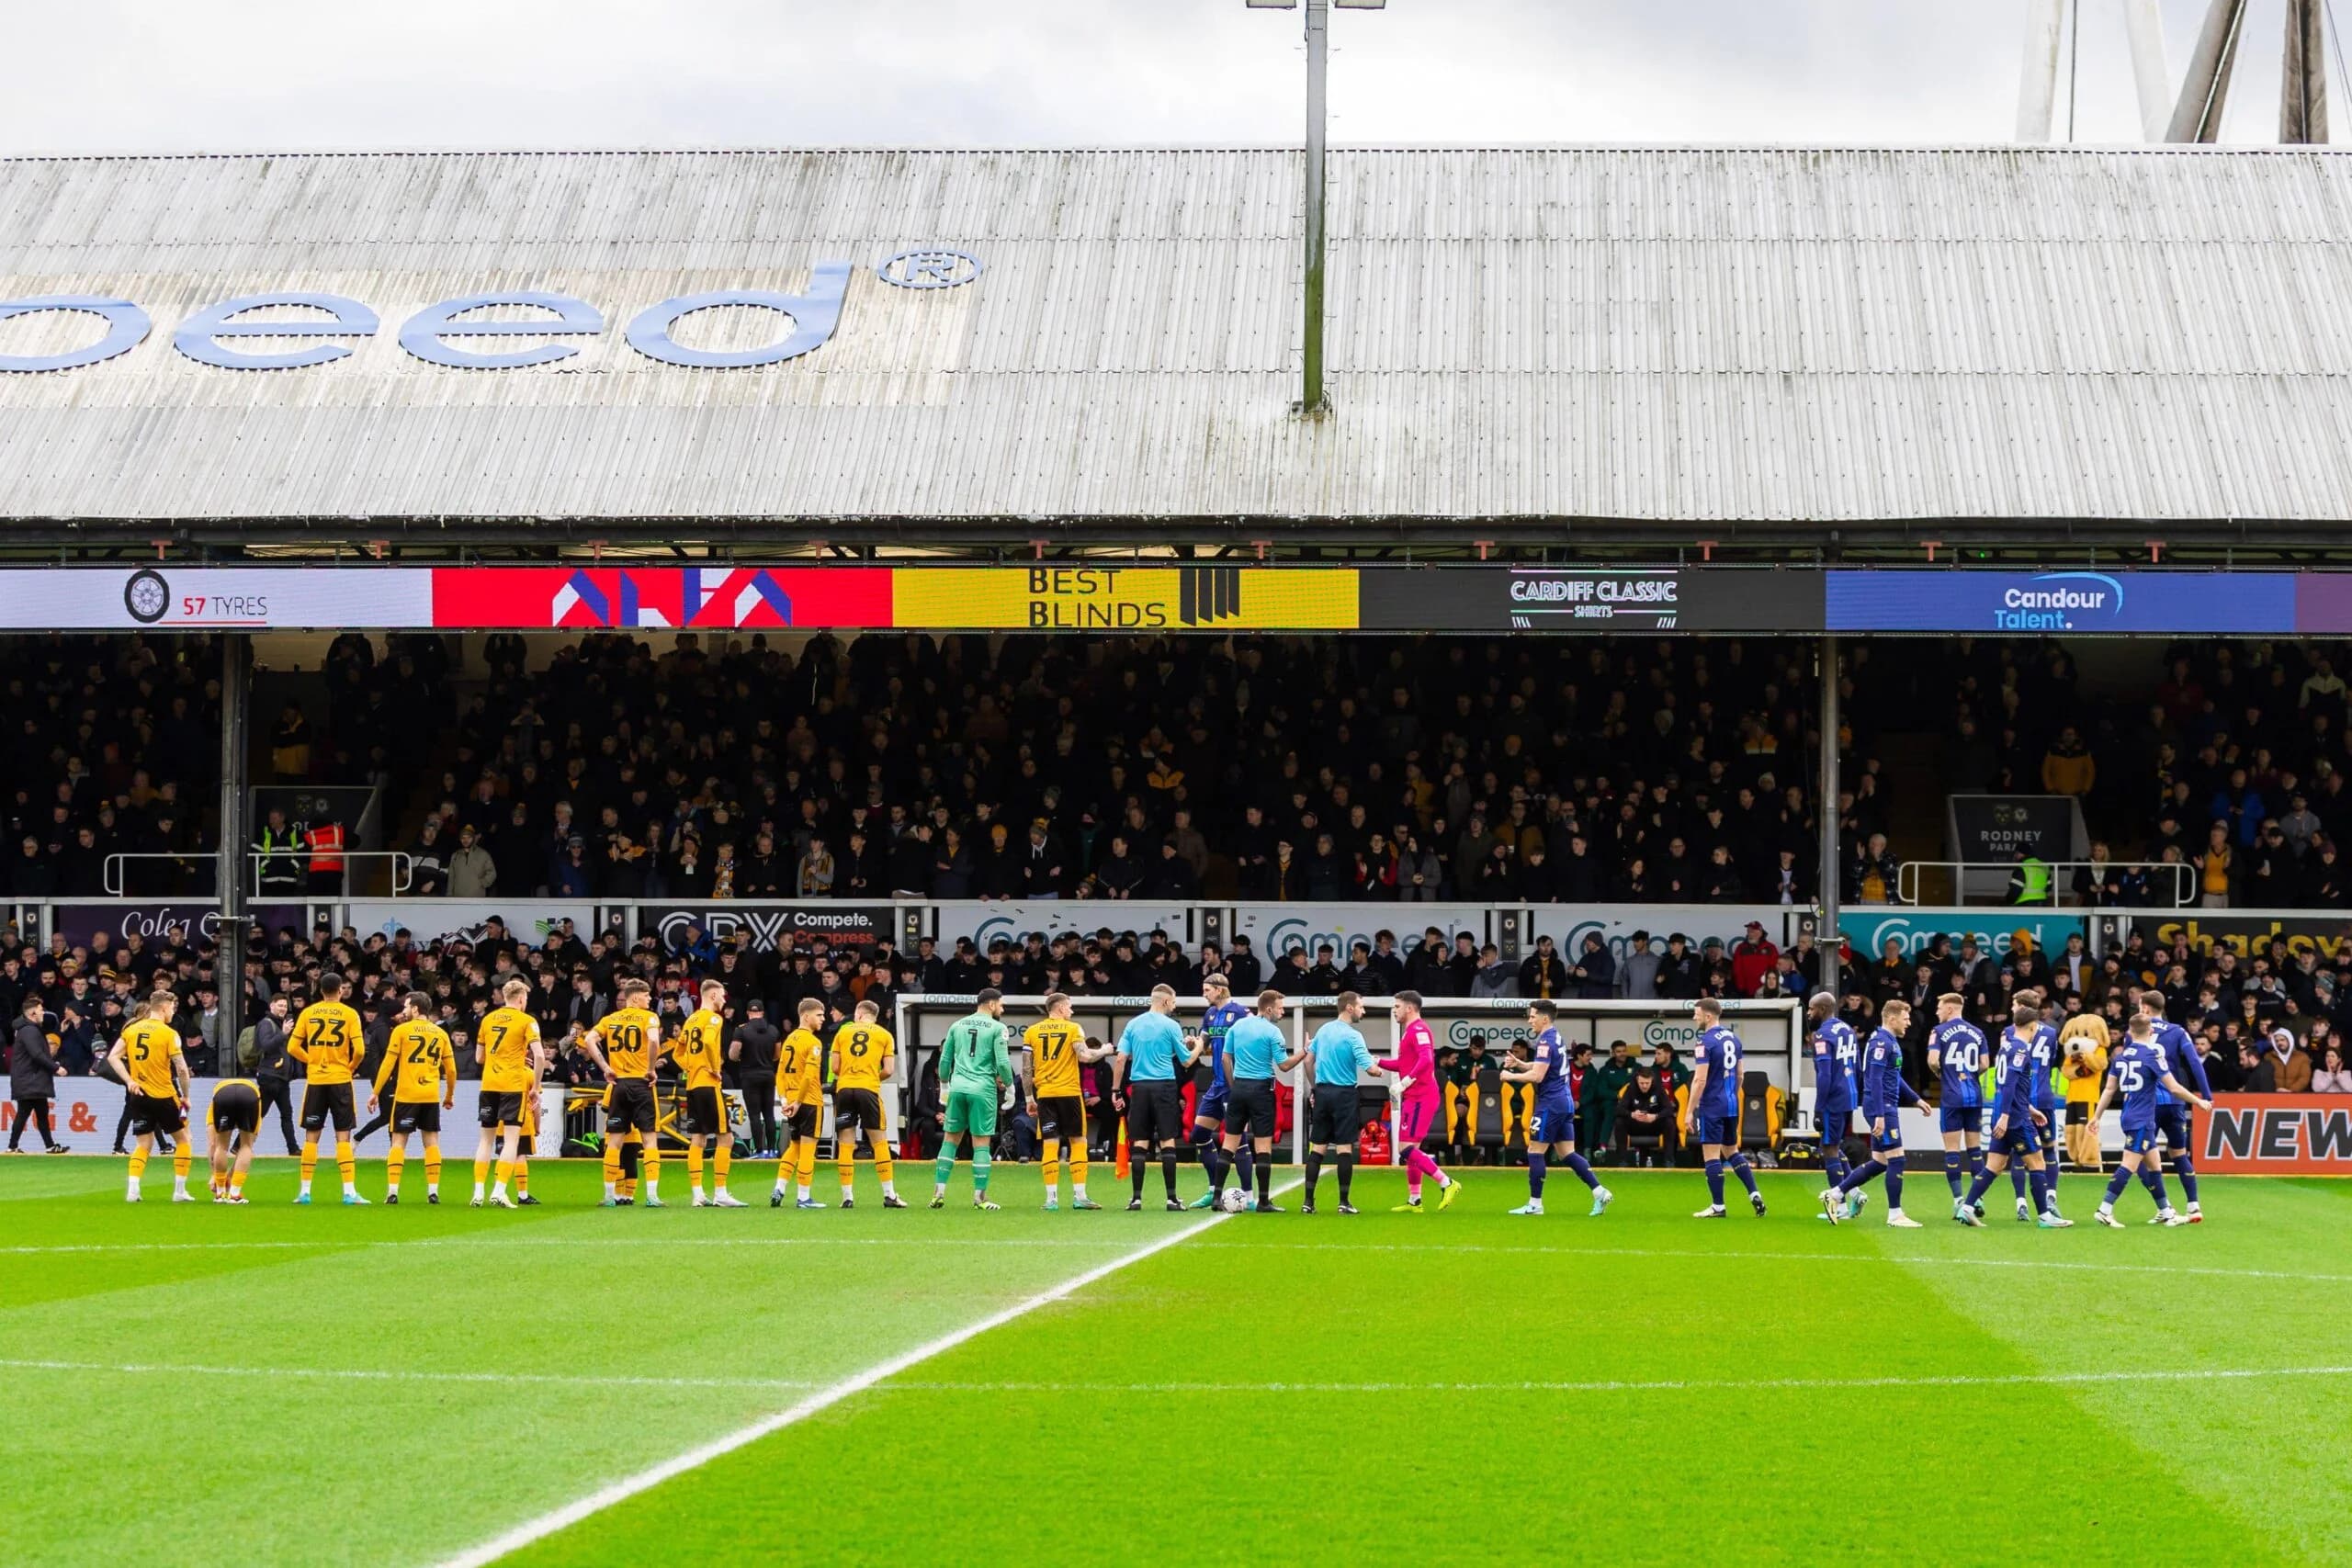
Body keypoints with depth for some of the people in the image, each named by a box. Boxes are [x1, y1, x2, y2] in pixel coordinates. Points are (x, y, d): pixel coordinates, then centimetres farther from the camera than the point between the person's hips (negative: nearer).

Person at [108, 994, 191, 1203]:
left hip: (140, 1096, 4)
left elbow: (113, 1057, 1)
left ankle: (132, 1190, -4)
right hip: (164, 1096, -4)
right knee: (184, 1139, 12)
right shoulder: (169, 1033, -10)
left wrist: (129, 1080, -2)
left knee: (143, 1144, 12)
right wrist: (185, 1096, -2)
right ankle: (179, 1191, 10)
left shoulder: (131, 1029, 5)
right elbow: (181, 1068, -14)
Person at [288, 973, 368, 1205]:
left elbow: (292, 1047, 1)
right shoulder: (349, 1014, -3)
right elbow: (359, 1050, -11)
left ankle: (305, 1191, 8)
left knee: (311, 1137, 8)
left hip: (315, 1081, 2)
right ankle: (349, 1192, -6)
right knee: (343, 1137, 0)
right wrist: (351, 1067, 7)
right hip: (340, 1080, -2)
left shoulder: (307, 1013, 3)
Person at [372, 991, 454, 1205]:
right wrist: (450, 1096, 23)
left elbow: (388, 1064, -3)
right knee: (432, 1141, 7)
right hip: (431, 1097, 3)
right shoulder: (440, 1033, 8)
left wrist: (375, 1092, 2)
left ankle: (392, 1191, -6)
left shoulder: (401, 1030, -2)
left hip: (406, 1095, -3)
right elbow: (451, 1069, 10)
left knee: (398, 1141, 1)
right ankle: (433, 1191, 3)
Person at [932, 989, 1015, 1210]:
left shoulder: (957, 1026, 11)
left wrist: (945, 1080, 31)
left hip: (958, 1087, 4)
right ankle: (980, 1197, 1)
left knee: (951, 1139, 10)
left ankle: (938, 1193, 6)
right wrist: (1007, 1081, 9)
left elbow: (945, 1060, 14)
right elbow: (1003, 1062, -9)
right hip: (982, 1089, -4)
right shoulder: (996, 1028, -3)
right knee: (982, 1143, 0)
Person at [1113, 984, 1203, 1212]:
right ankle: (1172, 1198, -1)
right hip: (1164, 1087, -3)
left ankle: (1136, 1198, 0)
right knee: (1167, 1142, 0)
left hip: (1139, 1088, 3)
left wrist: (1116, 1090, 7)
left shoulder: (1133, 1024, 7)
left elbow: (1121, 1059, 3)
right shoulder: (1171, 1026, -3)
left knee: (1139, 1144, 4)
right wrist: (1198, 1047, 21)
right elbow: (1187, 1062, 2)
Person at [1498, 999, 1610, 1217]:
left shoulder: (1546, 1042, -14)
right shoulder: (1556, 1038, 16)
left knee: (1535, 1151, -2)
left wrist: (1511, 1076, -10)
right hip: (1565, 1101, 9)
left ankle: (1535, 1204, 1)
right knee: (1567, 1152, 9)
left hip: (1551, 1104, -9)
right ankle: (1600, 1192, 1)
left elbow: (1537, 1076, -21)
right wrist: (1520, 1064, 12)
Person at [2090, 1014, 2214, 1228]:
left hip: (2129, 1117, 8)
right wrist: (2199, 1102, 2)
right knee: (2129, 1166, -10)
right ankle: (2104, 1211, -17)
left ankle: (2166, 1213, 21)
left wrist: (2097, 1116, 17)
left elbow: (2109, 1089, 10)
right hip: (2142, 1120, -8)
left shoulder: (2121, 1056, 8)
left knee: (2153, 1165, 15)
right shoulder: (2152, 1055, -11)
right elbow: (2174, 1088, -10)